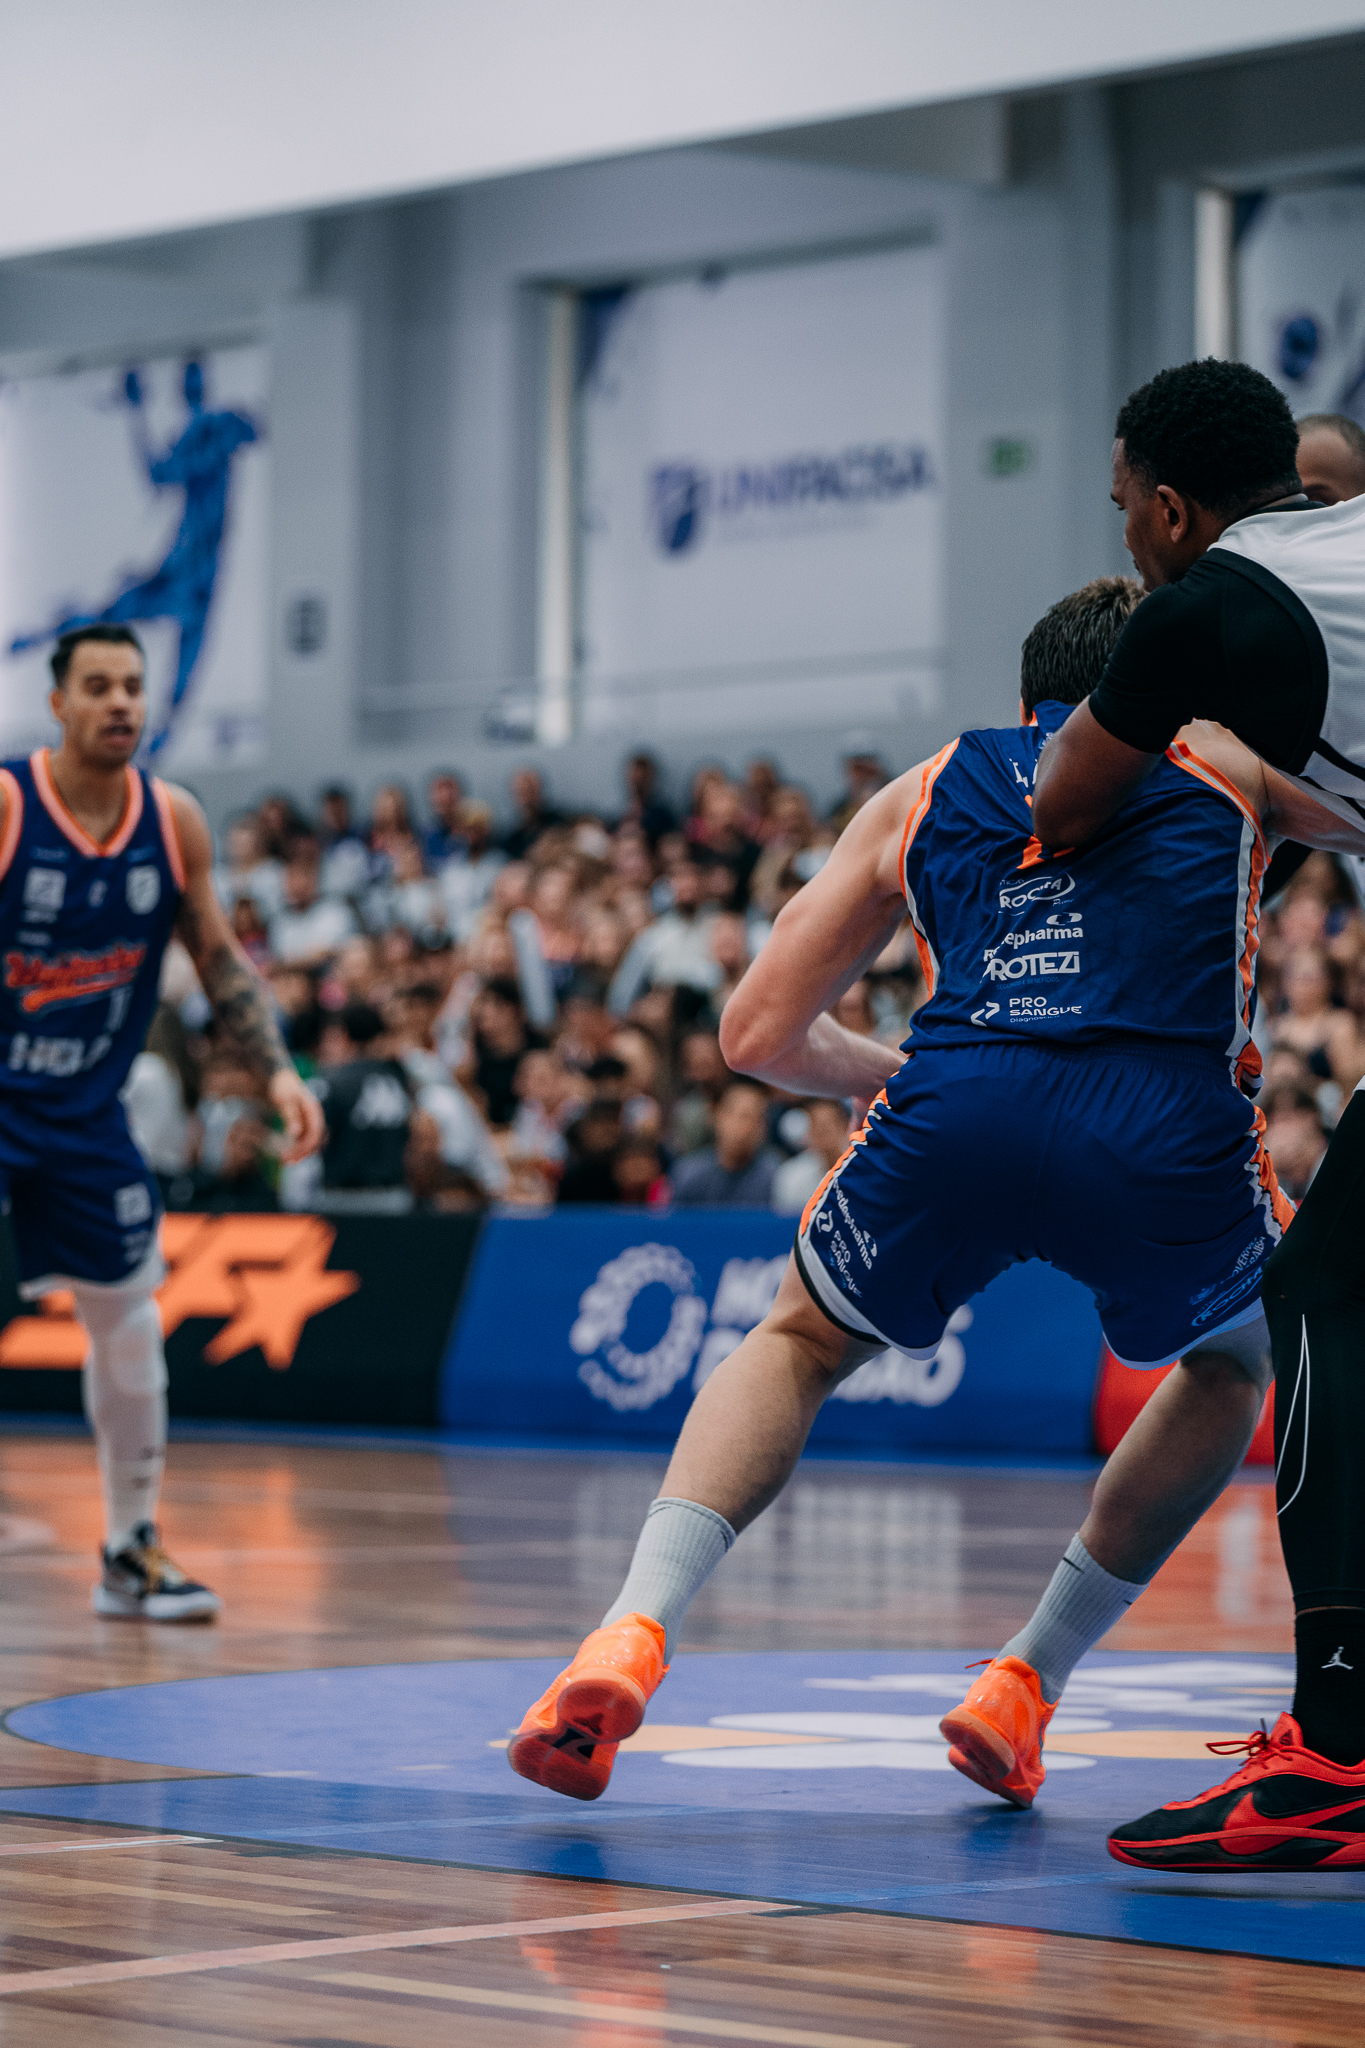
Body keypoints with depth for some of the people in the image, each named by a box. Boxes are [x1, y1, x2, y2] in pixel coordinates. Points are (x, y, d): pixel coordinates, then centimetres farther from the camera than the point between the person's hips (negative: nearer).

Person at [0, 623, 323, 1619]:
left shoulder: (175, 820, -2)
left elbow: (223, 961, 9)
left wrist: (279, 1071, -2)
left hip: (84, 1113, 5)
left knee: (130, 1325, 9)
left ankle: (130, 1551, 24)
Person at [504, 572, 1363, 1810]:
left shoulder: (923, 794, 30)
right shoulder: (1226, 755, 27)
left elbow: (761, 1033, 29)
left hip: (954, 1106, 1)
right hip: (1167, 1120, -1)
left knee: (798, 1345, 29)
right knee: (1238, 1359, 32)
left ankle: (634, 1634, 6)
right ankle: (1025, 1686, 26)